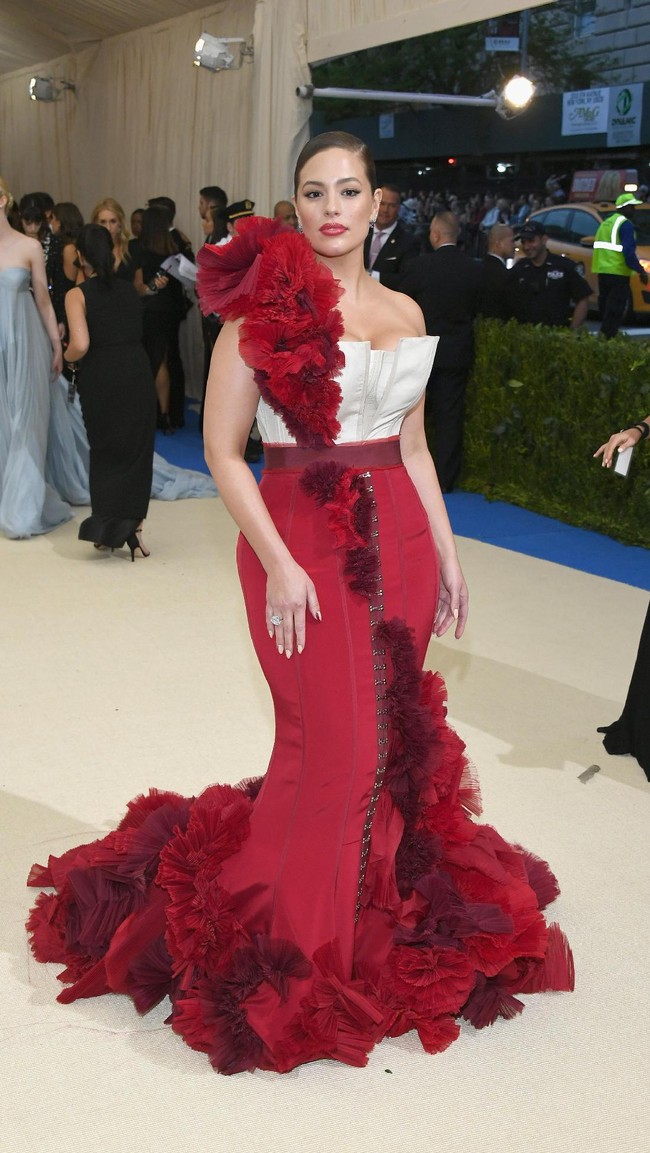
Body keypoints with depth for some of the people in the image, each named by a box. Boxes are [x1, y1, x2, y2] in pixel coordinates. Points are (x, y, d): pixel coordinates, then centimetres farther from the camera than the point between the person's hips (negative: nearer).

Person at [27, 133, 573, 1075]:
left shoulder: (406, 314, 11)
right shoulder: (265, 299, -6)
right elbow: (222, 447, -8)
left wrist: (445, 551, 12)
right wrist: (278, 562, -14)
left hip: (398, 536, 5)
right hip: (299, 537, -5)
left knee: (393, 732, 11)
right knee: (337, 747, 0)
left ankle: (384, 908, 32)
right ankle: (294, 941, 23)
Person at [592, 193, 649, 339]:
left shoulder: (606, 222, 18)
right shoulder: (625, 224, -10)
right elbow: (628, 251, -18)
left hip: (602, 271, 9)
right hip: (618, 272, -9)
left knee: (606, 309, 14)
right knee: (615, 311, -7)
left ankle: (603, 337, 18)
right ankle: (607, 338, -10)